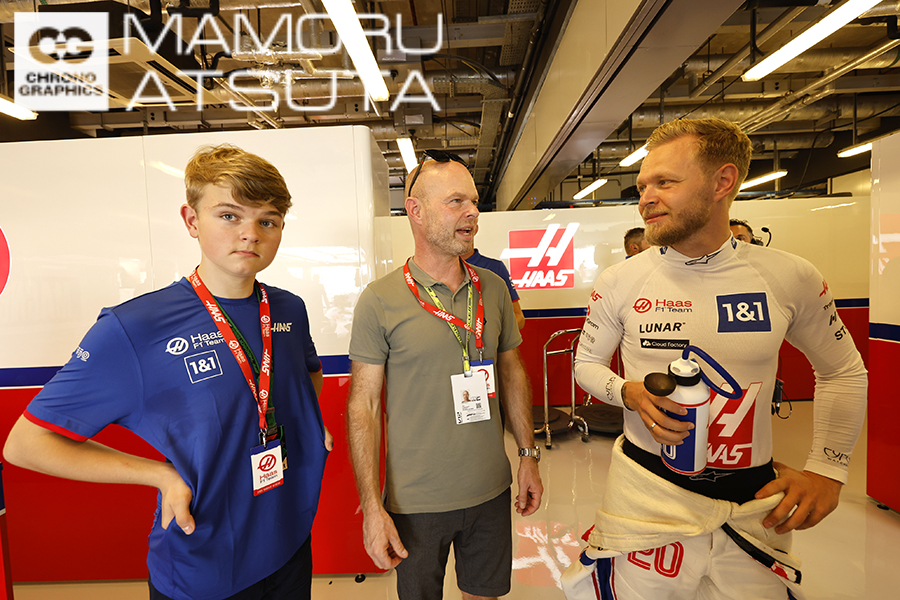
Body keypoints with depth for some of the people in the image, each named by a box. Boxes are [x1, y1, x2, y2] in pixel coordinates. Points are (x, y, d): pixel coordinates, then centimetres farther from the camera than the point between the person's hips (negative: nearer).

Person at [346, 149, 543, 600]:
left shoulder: (494, 289, 0)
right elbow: (362, 406, -11)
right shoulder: (380, 300, -14)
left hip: (491, 491, 4)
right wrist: (372, 507, -12)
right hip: (415, 501, -3)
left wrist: (528, 456, 8)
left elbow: (513, 375, 8)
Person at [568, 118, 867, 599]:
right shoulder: (619, 281, -9)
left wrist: (827, 467, 0)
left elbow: (842, 371, 8)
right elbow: (586, 362, 3)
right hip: (646, 492, -1)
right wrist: (629, 393, -17)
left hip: (753, 501, 1)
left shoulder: (791, 278, -6)